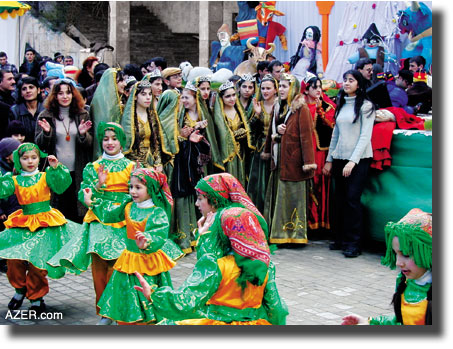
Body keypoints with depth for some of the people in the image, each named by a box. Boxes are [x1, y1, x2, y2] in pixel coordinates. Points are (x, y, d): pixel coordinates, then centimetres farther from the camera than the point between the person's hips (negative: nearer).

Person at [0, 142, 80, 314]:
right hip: (23, 225, 3)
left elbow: (62, 184, -12)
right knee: (14, 259, -6)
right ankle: (20, 289, 21)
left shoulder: (45, 177, 0)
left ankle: (36, 297, 15)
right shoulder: (14, 180, 6)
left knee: (37, 261, -5)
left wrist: (56, 168, -25)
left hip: (45, 225, -3)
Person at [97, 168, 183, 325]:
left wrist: (147, 242, -51)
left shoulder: (157, 213, -15)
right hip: (129, 259, 6)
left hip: (149, 261, -6)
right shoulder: (129, 208, 4)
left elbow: (158, 234, -30)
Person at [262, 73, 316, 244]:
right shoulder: (278, 108, 15)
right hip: (278, 159, 7)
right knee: (277, 195, 10)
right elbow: (271, 131, 28)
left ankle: (293, 234, 5)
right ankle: (277, 232, 17)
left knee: (292, 196, -2)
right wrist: (277, 130, 8)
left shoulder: (301, 108, -8)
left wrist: (308, 161, -20)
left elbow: (306, 135, -15)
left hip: (293, 159, -7)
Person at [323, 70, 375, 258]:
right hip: (339, 158, 6)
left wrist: (353, 161, -17)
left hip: (359, 159, -6)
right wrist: (329, 159, 14)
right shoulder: (341, 105, 15)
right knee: (339, 198, 6)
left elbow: (365, 136, -10)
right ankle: (341, 238, 16)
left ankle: (353, 243, -4)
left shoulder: (366, 106, -4)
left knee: (352, 198, -10)